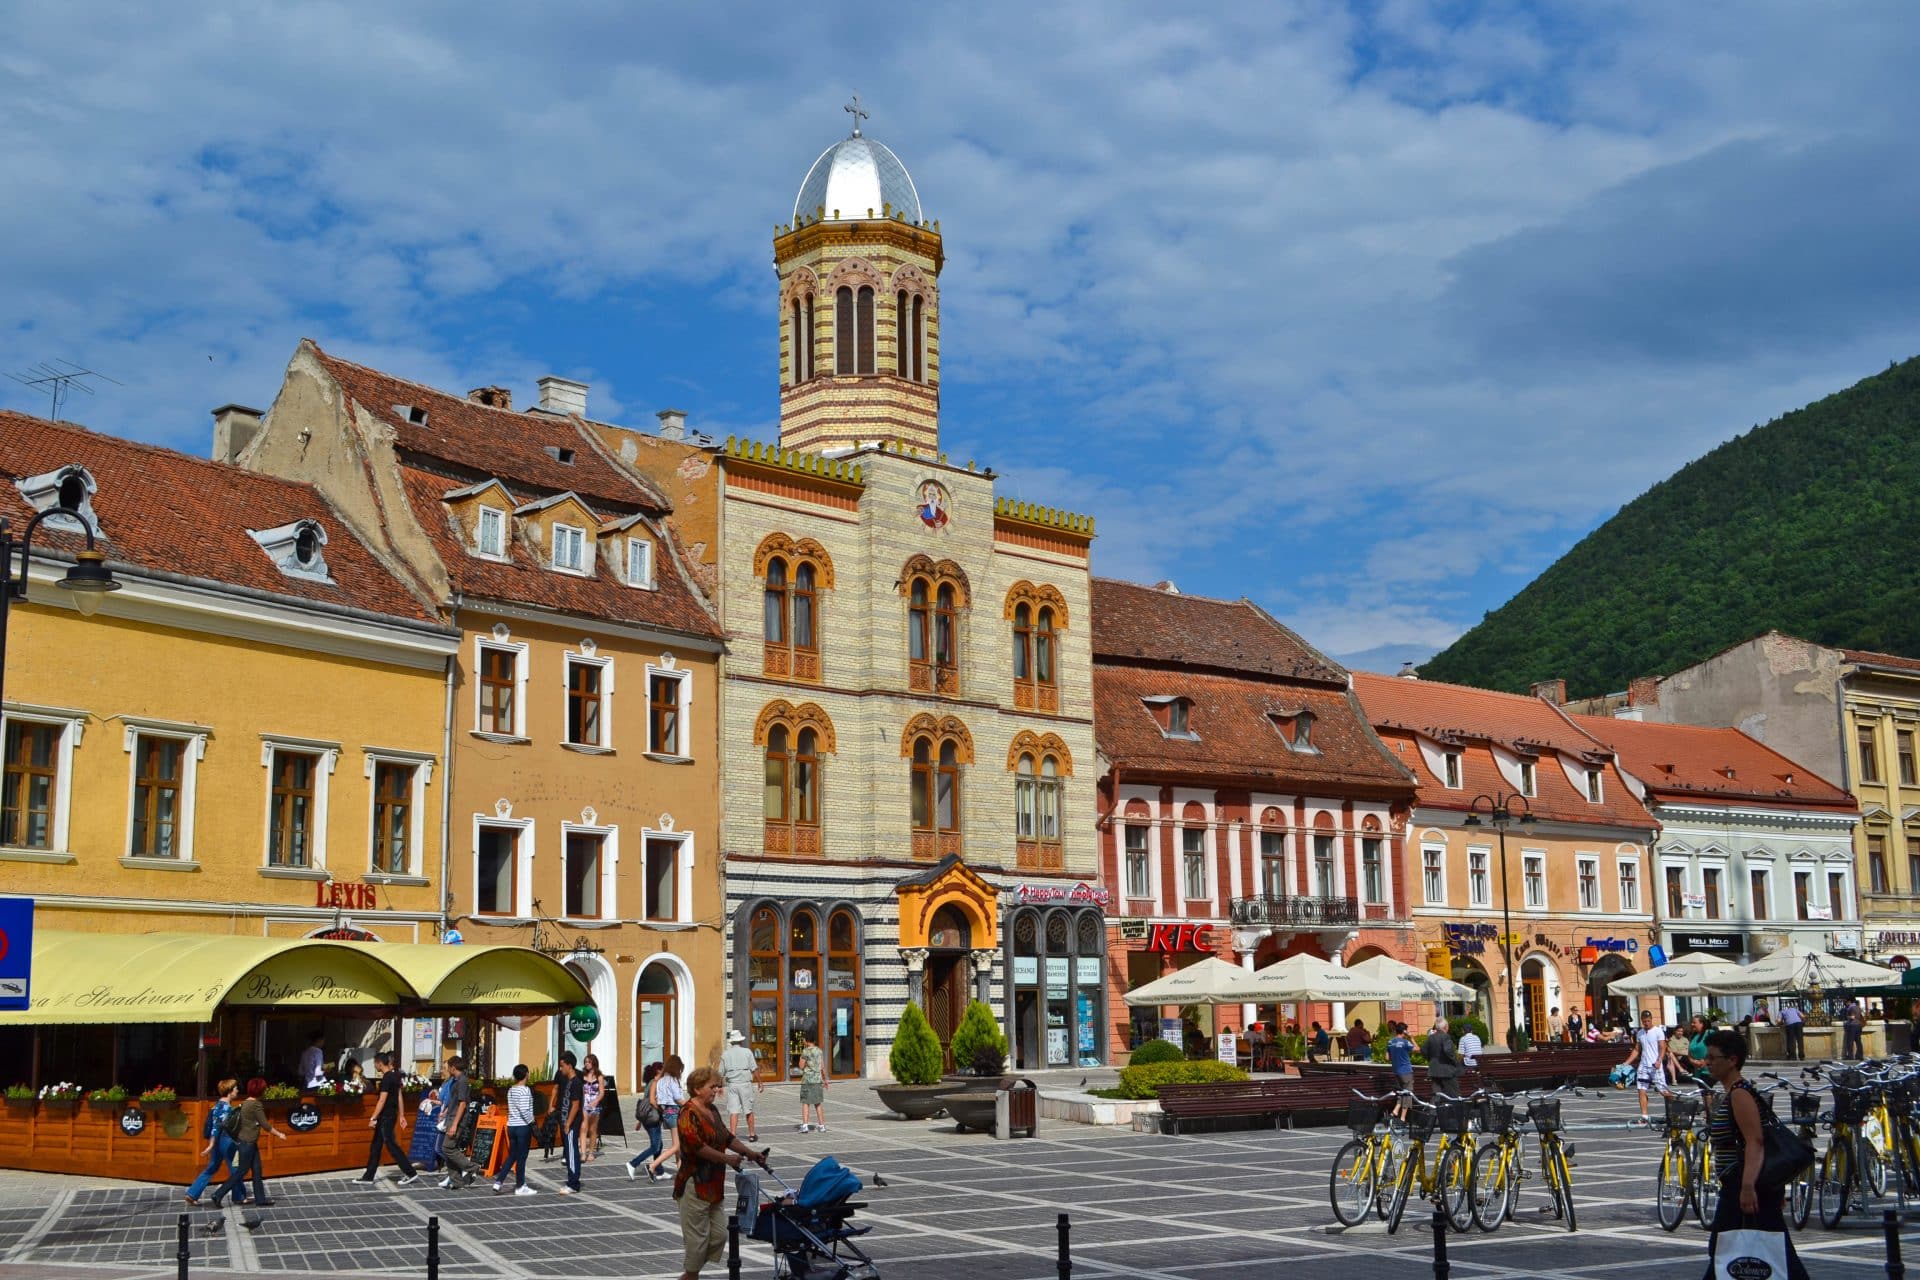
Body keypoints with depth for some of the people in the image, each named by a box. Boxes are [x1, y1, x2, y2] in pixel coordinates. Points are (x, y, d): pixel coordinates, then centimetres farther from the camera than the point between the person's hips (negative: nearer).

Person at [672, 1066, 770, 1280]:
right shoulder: (688, 1113, -14)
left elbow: (727, 1137, 19)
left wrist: (751, 1153, 9)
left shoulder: (712, 1110, 14)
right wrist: (726, 1158, -25)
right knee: (698, 1236, -2)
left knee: (719, 1234, 9)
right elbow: (696, 1145, -24)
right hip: (695, 1184, -9)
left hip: (714, 1184, 9)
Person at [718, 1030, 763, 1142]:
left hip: (732, 1085, 1)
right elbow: (754, 1069, -3)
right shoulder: (747, 1052, 0)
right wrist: (759, 1082, 4)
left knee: (733, 1111, -1)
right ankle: (752, 1135, 17)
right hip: (745, 1083, -1)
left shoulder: (725, 1054, 6)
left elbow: (721, 1073, 7)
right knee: (749, 1111, 9)